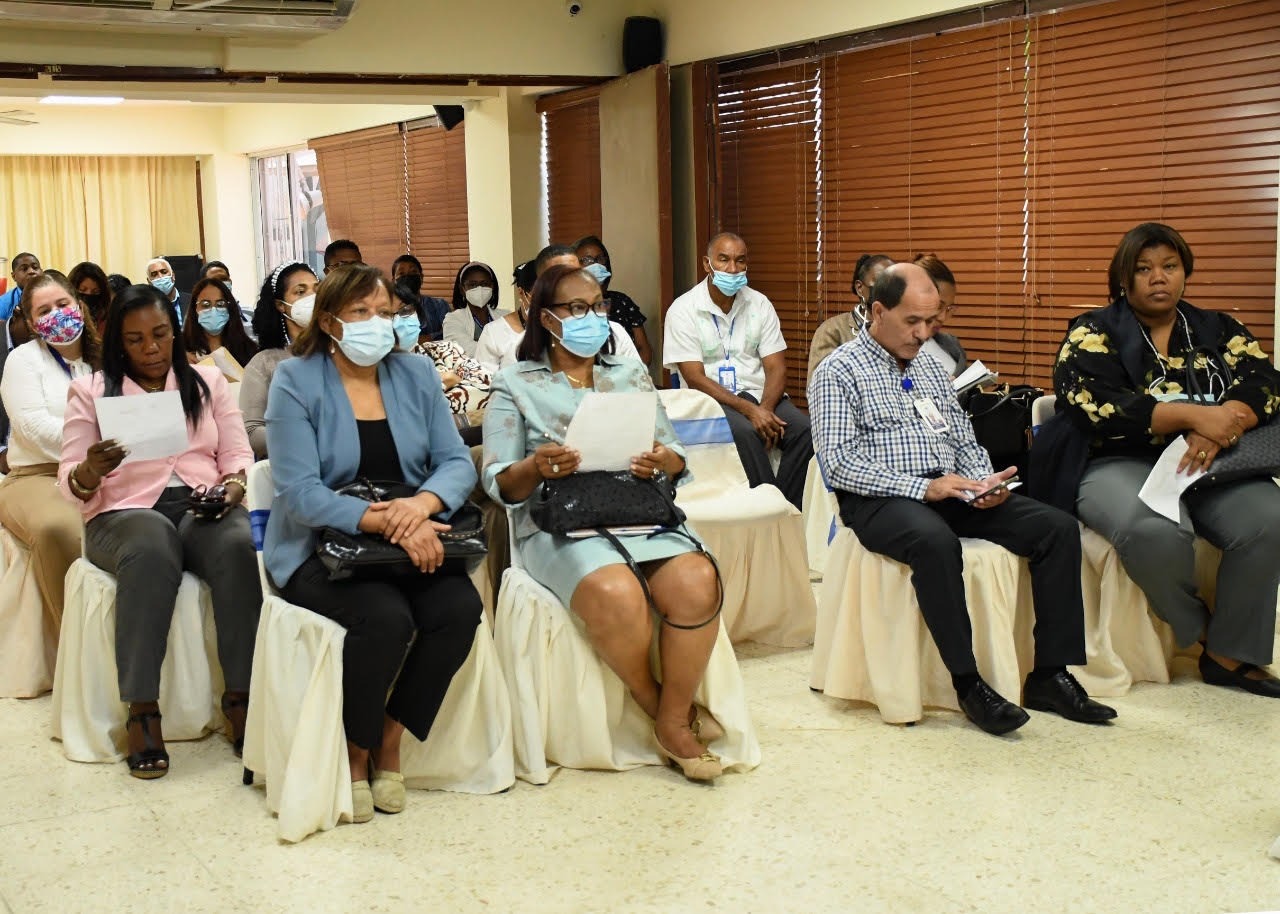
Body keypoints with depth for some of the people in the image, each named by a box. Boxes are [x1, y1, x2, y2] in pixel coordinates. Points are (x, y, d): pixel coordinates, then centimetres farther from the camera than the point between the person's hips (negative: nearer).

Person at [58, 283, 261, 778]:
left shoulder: (208, 381, 16)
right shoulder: (89, 390, 10)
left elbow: (237, 454, 12)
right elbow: (71, 482, 3)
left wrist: (233, 485, -12)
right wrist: (91, 471, -21)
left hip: (203, 506, 2)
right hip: (124, 512, -2)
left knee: (239, 545, -35)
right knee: (151, 549, -39)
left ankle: (242, 700, -30)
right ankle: (142, 711, -35)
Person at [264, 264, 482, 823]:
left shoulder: (416, 374, 7)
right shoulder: (296, 381, -6)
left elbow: (457, 461, 0)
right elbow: (299, 491, -16)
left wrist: (423, 503, -24)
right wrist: (380, 521, -30)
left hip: (413, 542, 4)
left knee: (460, 608, -25)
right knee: (386, 617, -32)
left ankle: (389, 741, -3)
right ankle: (354, 753, -5)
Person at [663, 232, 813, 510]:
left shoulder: (760, 305, 8)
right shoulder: (683, 310, -4)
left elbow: (776, 367, 3)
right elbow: (695, 378, -11)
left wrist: (765, 409, -18)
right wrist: (748, 410, -21)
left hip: (760, 394, 4)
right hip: (710, 399, -4)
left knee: (806, 430, -24)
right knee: (744, 432, -36)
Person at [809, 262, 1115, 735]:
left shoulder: (930, 366, 21)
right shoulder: (838, 372, -1)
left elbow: (965, 439, 21)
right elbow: (838, 462, -12)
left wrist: (983, 482, -2)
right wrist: (923, 487, -20)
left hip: (950, 494, 7)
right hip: (881, 500, -7)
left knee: (1058, 526, -13)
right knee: (936, 541, -40)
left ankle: (1050, 676, -11)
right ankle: (969, 683, -27)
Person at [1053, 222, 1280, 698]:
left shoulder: (1218, 329, 15)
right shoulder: (1094, 333, 3)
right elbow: (1093, 407, -14)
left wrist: (1218, 429, -23)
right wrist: (1195, 415, -21)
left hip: (1211, 464, 4)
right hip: (1121, 464, -4)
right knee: (1155, 531, -36)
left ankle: (1230, 654, -9)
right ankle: (1198, 627, -5)